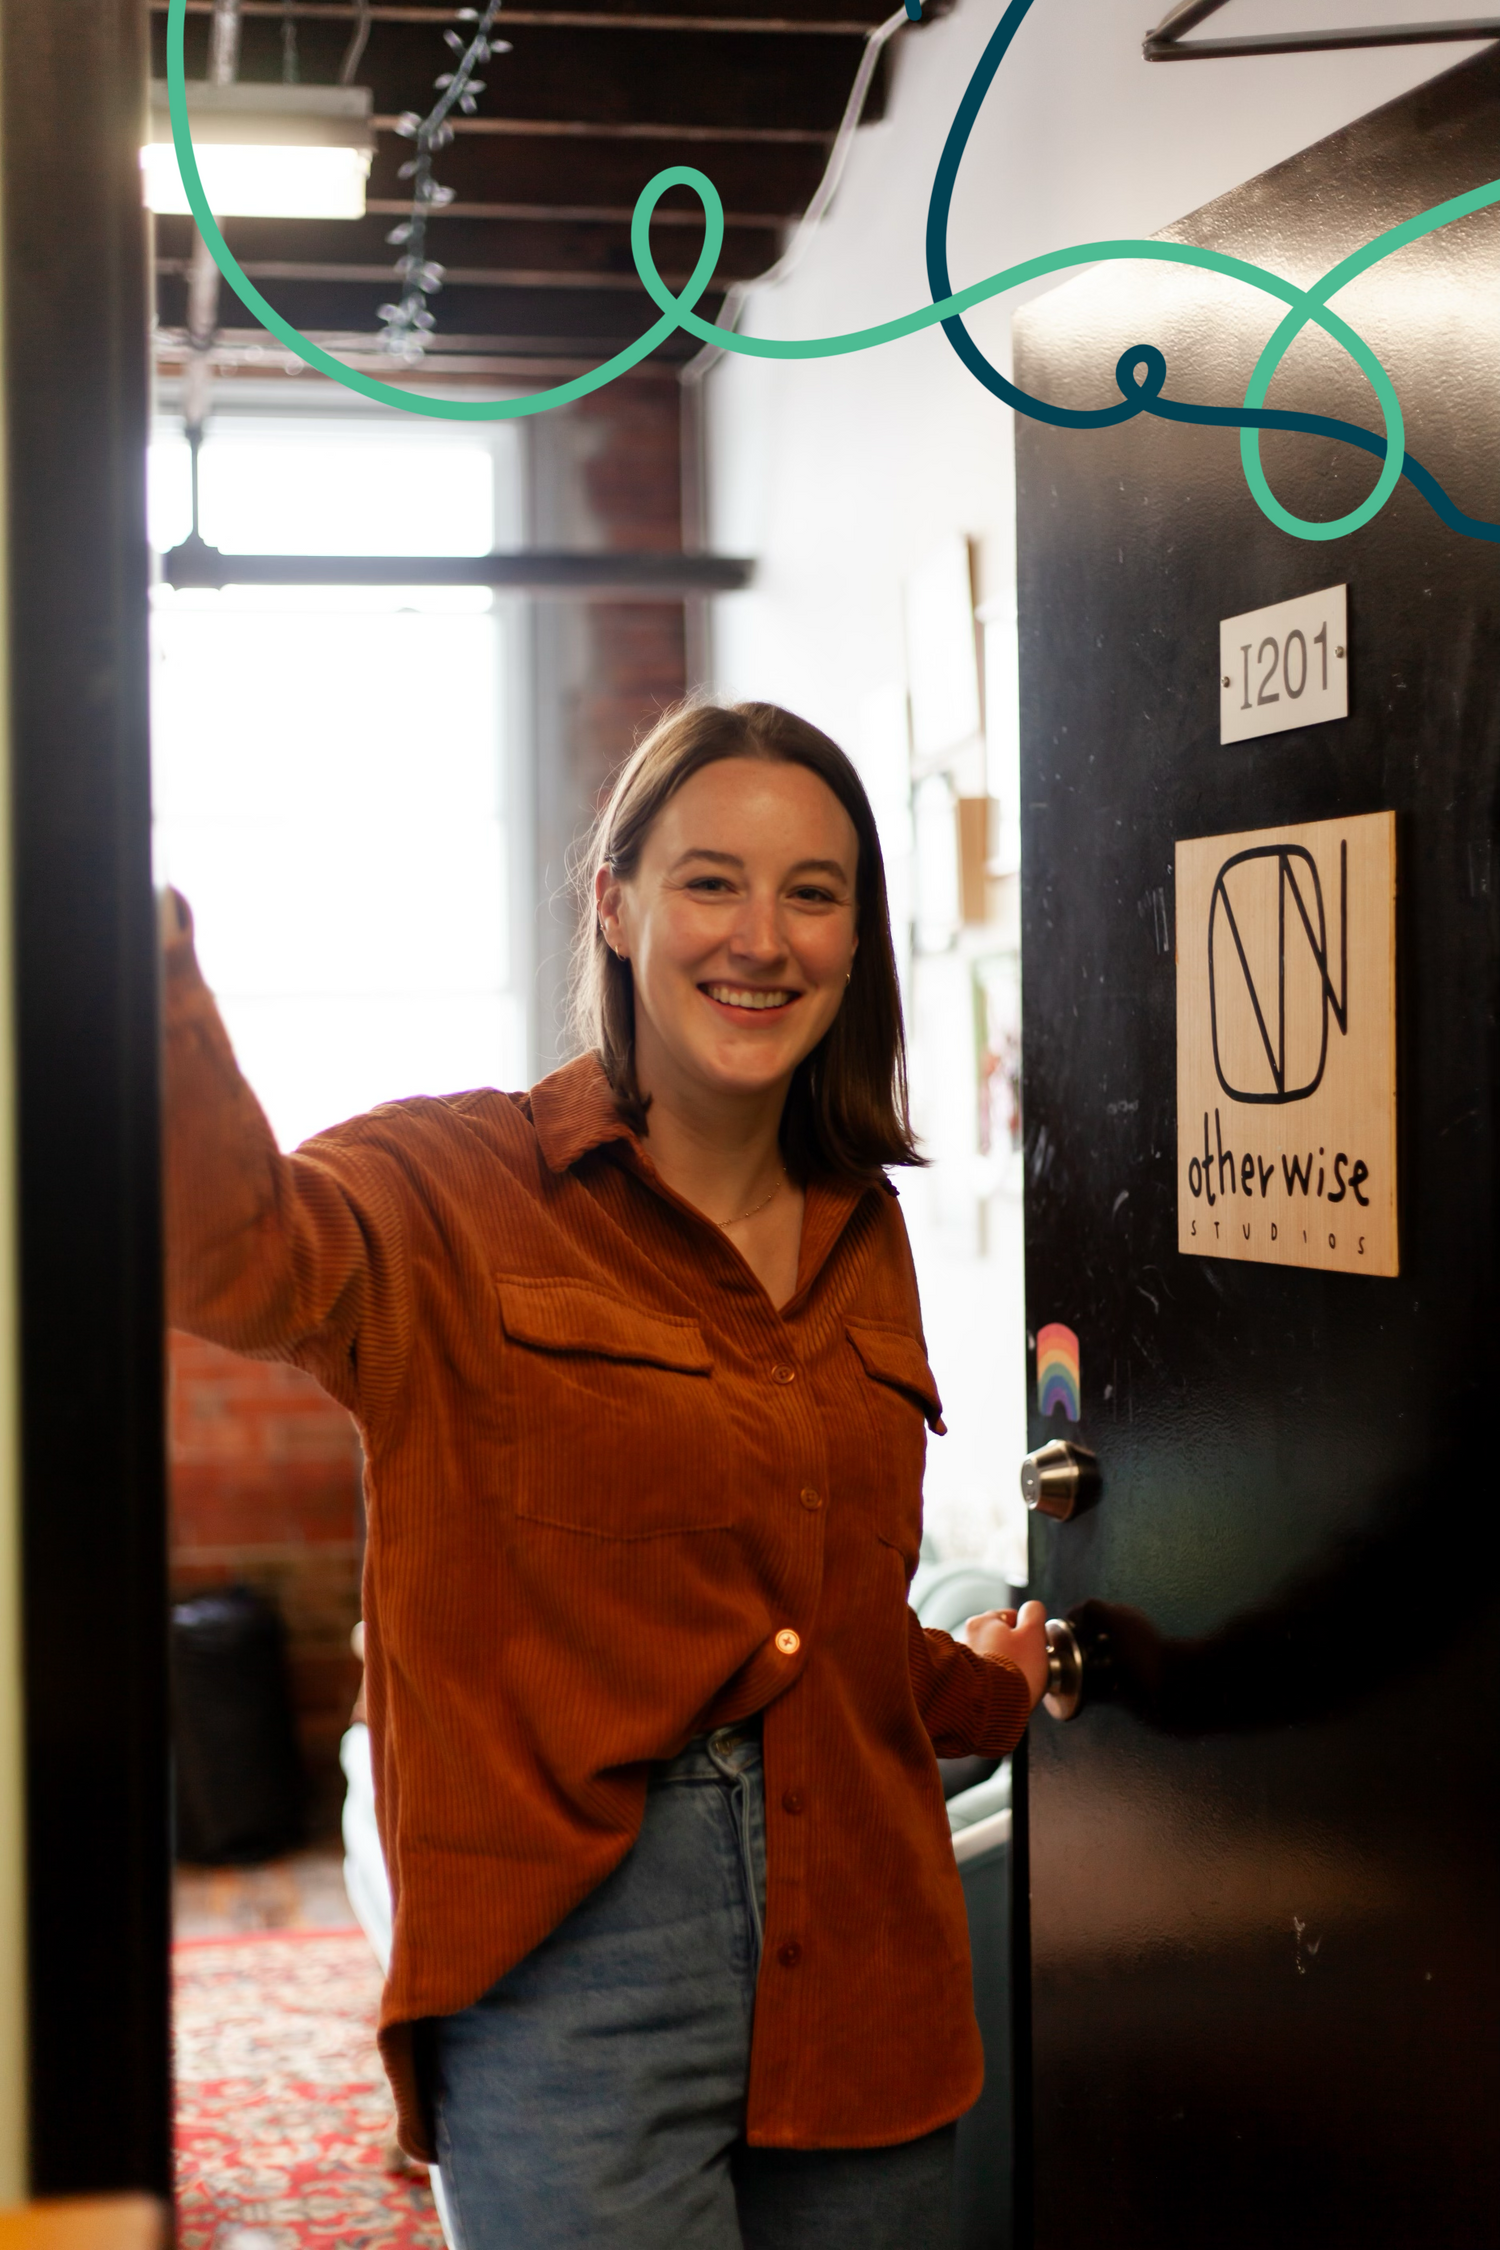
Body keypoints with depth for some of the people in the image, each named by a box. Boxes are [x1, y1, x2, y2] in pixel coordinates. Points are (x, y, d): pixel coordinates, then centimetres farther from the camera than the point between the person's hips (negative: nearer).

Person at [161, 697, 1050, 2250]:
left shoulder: (857, 1232, 12)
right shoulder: (457, 1193, -5)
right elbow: (230, 1251, -29)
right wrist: (140, 964, -43)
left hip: (859, 1958, 6)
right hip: (570, 1953, -5)